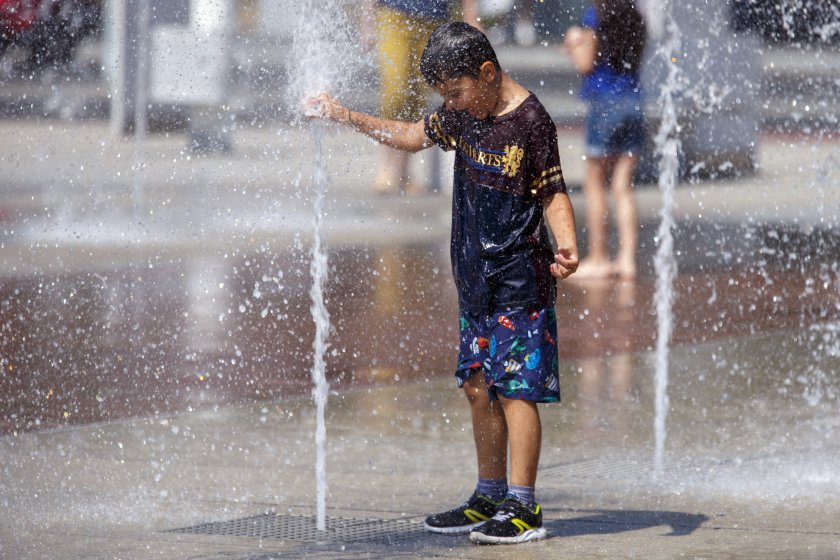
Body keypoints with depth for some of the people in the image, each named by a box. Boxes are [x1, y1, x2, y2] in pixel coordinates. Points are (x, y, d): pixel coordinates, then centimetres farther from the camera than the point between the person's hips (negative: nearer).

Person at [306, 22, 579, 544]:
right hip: (477, 281, 8)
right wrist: (346, 115, 19)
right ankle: (489, 497, 20)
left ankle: (523, 506, -6)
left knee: (516, 388, -8)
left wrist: (567, 246, -28)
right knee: (478, 386, 11)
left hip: (521, 280, -8)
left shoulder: (531, 120, -14)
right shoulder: (465, 115, 8)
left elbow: (554, 193, -13)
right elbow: (414, 135, 23)